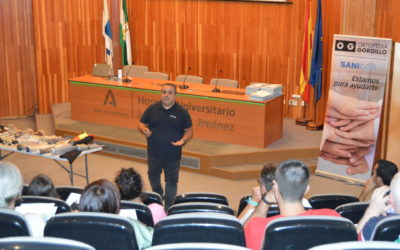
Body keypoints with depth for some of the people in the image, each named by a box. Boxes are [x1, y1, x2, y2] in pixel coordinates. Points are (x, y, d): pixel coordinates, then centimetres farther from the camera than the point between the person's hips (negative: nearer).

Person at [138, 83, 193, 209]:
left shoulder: (182, 112, -6)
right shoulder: (152, 109, -1)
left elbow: (189, 130, 0)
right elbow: (141, 124, 5)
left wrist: (183, 140, -20)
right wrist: (144, 129, -18)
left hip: (173, 155, -2)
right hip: (154, 153, 3)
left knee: (171, 181, 8)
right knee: (153, 177, 23)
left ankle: (169, 207, 24)